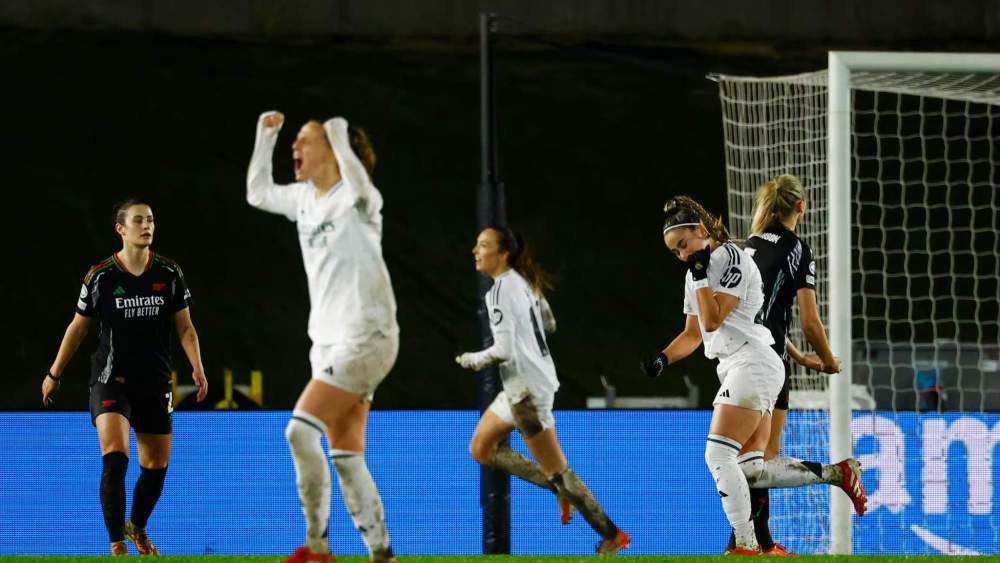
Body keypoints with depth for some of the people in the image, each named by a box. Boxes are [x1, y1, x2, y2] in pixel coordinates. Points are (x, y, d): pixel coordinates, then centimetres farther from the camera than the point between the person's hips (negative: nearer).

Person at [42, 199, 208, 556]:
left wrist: (197, 367, -8)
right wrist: (54, 374, 10)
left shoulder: (169, 274, 0)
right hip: (111, 379, -3)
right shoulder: (101, 276, -6)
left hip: (155, 381, 3)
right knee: (114, 458, -21)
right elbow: (78, 327, 6)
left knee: (156, 465, 10)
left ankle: (137, 527, 37)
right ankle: (117, 544, -21)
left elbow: (185, 328, 7)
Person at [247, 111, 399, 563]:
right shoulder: (305, 198, 12)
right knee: (346, 457, 4)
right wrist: (265, 136, 19)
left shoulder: (355, 199, -13)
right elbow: (258, 194, 29)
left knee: (301, 430, -19)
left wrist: (340, 139, -32)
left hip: (364, 338, -9)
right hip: (330, 341, 9)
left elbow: (361, 191, -38)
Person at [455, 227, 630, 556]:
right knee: (481, 449, 16)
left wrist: (473, 360, -7)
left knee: (556, 471, -4)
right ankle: (560, 489, 15)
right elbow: (549, 323, 24)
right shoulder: (523, 283, 9)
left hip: (527, 387, -10)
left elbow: (504, 350, -24)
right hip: (528, 382, 10)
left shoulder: (501, 291, -19)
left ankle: (612, 536, 2)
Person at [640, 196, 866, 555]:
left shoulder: (730, 257, -9)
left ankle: (746, 546, -15)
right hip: (733, 369, 10)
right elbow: (693, 334, 24)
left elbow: (713, 320, -15)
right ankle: (836, 473, 7)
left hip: (752, 362, -10)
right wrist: (662, 360, 8)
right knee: (751, 470, 2)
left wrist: (700, 276, -11)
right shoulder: (696, 272, 19)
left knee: (718, 457, -15)